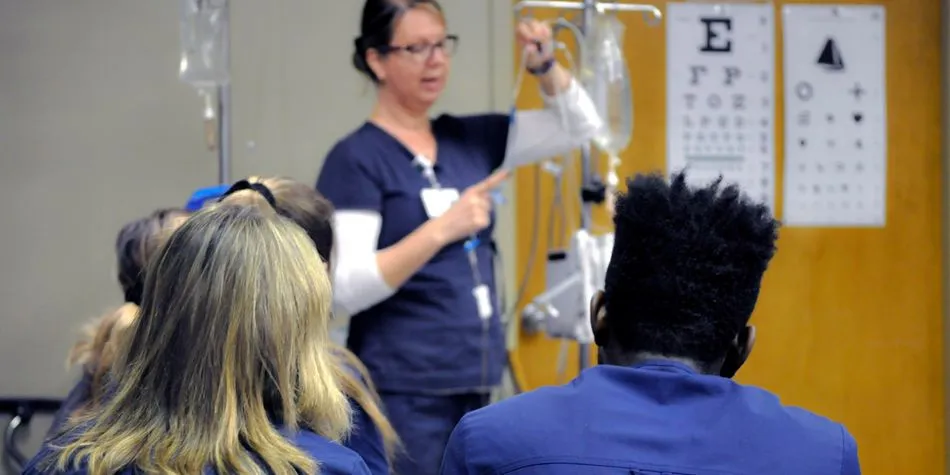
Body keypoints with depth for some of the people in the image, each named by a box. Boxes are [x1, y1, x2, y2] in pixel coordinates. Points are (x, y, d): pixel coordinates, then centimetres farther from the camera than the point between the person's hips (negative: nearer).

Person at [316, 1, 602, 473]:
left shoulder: (469, 140, 10)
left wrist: (544, 65, -4)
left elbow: (578, 125, 14)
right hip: (403, 393, -6)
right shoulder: (356, 159, -8)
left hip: (475, 381, 6)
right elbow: (346, 289, -17)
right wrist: (441, 229, -26)